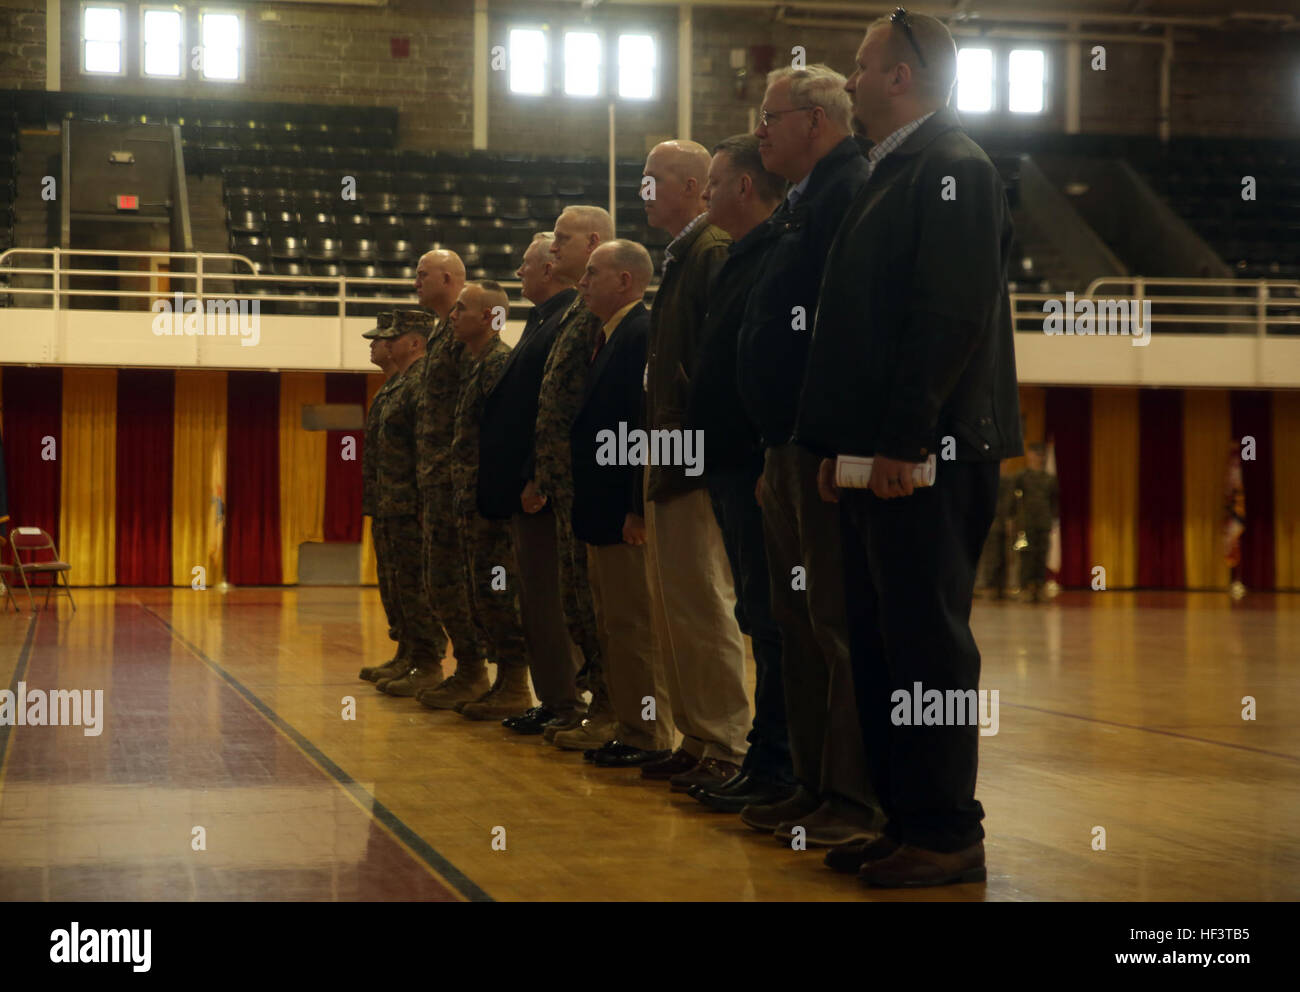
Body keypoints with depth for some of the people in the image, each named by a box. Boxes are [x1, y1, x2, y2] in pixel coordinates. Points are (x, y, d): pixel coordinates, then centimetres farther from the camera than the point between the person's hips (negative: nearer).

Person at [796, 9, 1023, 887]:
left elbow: (953, 314, -18)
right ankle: (906, 820, 18)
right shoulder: (890, 175, 21)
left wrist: (900, 441, -20)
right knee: (881, 641, 11)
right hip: (880, 455, 10)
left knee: (927, 641, -5)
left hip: (930, 457, -10)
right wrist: (839, 443, 15)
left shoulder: (954, 167, -8)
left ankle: (947, 833, 2)